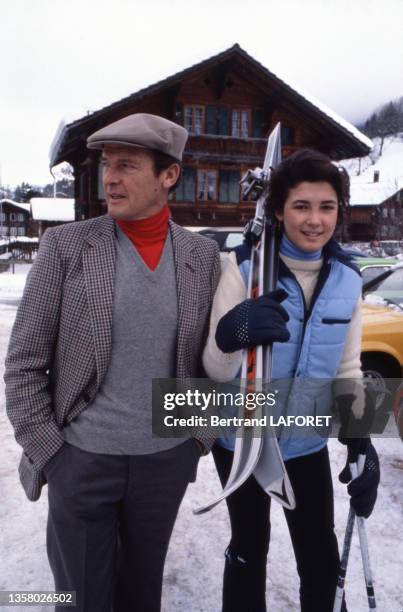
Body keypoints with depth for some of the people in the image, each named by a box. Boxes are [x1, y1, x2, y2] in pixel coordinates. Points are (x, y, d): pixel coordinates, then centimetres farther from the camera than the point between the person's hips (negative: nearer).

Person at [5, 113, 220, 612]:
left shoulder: (203, 255, -2)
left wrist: (200, 437, 2)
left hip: (168, 459, 2)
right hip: (82, 459, -1)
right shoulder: (65, 246, -10)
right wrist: (45, 452, -7)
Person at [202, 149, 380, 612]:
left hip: (308, 442, 3)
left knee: (321, 556, 12)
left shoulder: (347, 278, -5)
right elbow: (215, 370, -20)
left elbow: (347, 370, 4)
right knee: (250, 548, 13)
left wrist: (361, 444, -4)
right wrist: (232, 334, -41)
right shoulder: (245, 265, -18)